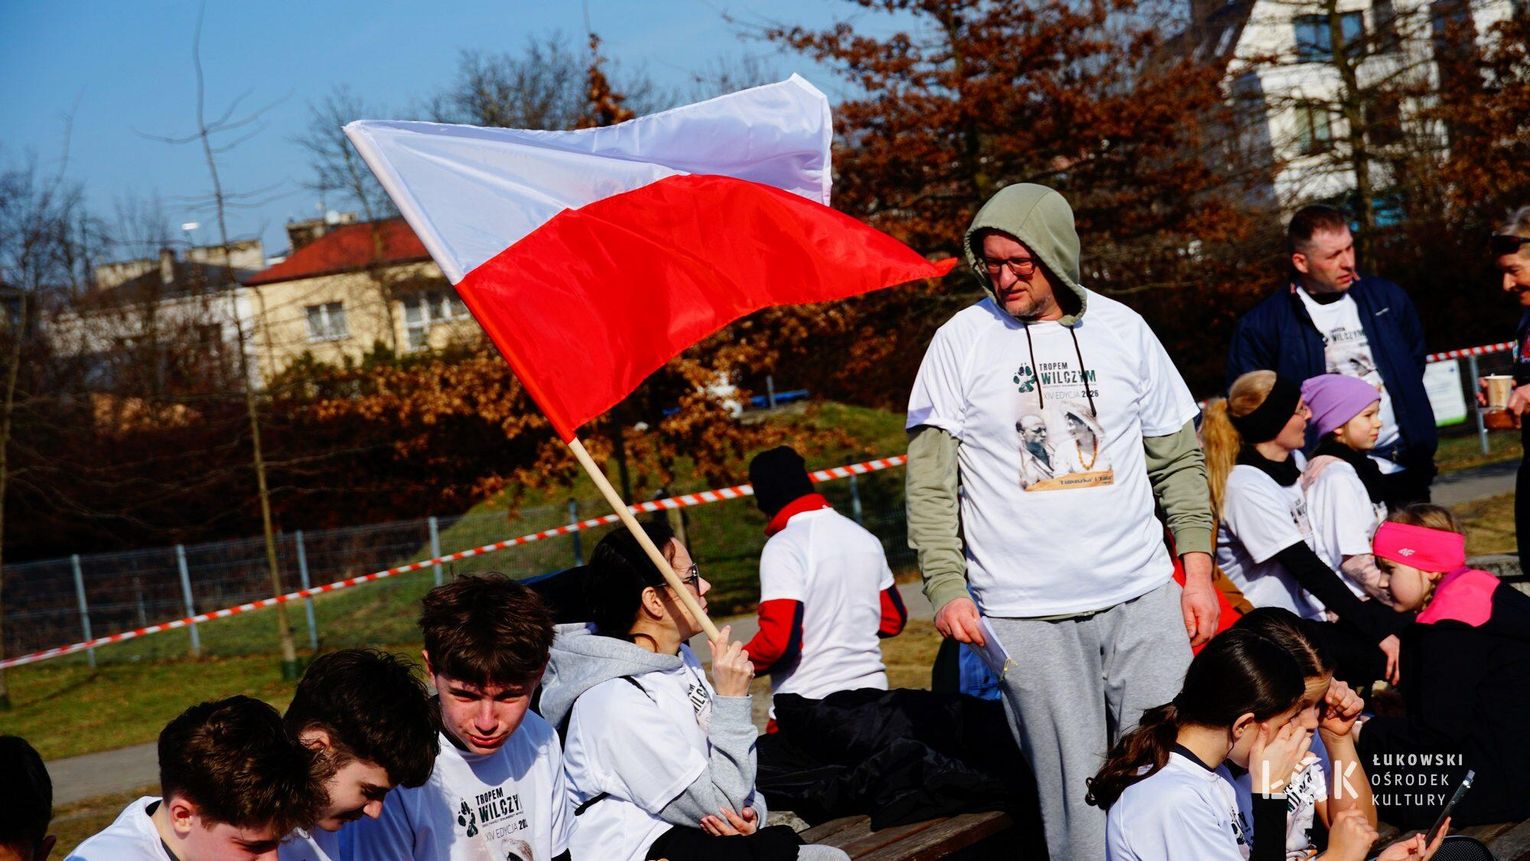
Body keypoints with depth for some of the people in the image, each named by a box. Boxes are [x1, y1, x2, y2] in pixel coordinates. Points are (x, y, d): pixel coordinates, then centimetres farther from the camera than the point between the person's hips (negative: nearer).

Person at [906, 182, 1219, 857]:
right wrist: (947, 587, -8)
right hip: (1026, 615, -2)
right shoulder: (960, 341, 1)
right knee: (1076, 793, -1)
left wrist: (1197, 569, 7)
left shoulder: (1122, 329, 7)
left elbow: (1178, 459, 13)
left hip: (1144, 599, 2)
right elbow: (930, 481, 1)